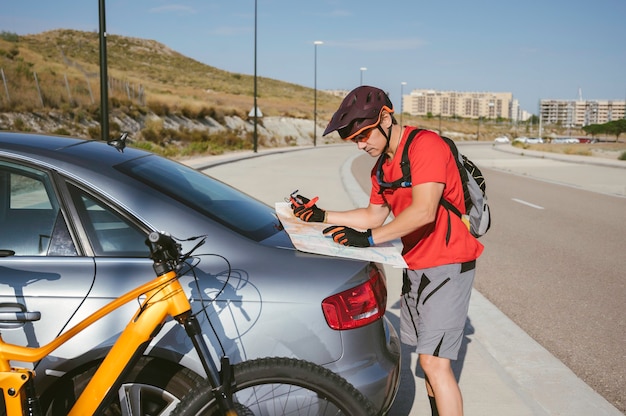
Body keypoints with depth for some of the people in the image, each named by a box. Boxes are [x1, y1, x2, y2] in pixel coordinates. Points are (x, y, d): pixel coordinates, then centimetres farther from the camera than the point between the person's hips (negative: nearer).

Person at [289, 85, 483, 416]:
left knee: (435, 362, -12)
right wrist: (322, 216, 10)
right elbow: (374, 216, 17)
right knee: (427, 358, 15)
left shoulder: (425, 144, -19)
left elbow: (424, 211, -30)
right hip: (415, 266, 9)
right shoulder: (381, 166, 10)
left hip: (447, 264, -9)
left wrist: (369, 238, -30)